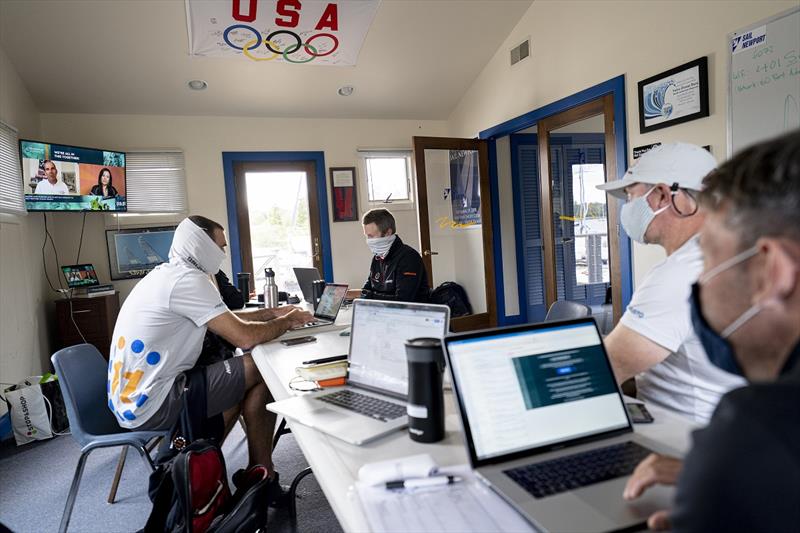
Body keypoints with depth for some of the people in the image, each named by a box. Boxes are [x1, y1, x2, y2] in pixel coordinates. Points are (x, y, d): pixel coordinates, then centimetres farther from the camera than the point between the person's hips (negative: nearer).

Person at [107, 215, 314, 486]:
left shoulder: (169, 274, 11)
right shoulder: (189, 280, -20)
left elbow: (225, 320, 20)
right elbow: (245, 337, -23)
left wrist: (273, 312, 15)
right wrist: (286, 322, -5)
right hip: (148, 405, -10)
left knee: (240, 380, 18)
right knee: (263, 371, -6)